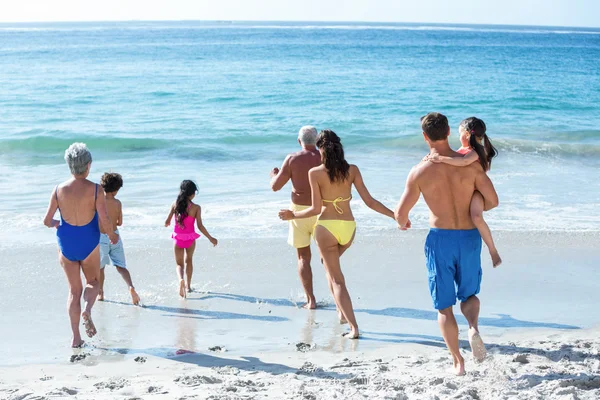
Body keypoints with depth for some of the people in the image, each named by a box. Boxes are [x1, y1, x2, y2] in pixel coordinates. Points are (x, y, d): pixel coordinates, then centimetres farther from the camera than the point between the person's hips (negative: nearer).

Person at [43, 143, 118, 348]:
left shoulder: (59, 190, -8)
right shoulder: (95, 190, -15)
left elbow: (47, 220, -4)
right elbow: (105, 220, -17)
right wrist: (112, 235, 4)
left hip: (67, 244, 2)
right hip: (89, 243, -2)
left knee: (74, 290, 13)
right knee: (93, 281, 22)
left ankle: (76, 337, 10)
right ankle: (87, 310, -11)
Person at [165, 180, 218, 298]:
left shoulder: (175, 204, -6)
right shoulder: (196, 207, -12)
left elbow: (167, 222, -1)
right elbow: (200, 226, -13)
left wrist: (167, 224, 25)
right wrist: (210, 238, -2)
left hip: (177, 238, 0)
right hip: (190, 238, 0)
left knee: (179, 264, 11)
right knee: (189, 261, 24)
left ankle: (181, 279, -20)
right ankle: (188, 286, 30)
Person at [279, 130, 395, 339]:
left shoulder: (315, 173, -10)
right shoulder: (352, 170, -2)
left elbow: (315, 209, -11)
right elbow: (369, 201, -3)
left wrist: (293, 215, 5)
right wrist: (395, 215, 5)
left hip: (326, 227, -4)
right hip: (348, 227, 4)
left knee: (337, 279, 1)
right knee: (330, 264, 32)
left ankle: (353, 327, -8)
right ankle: (342, 312, 28)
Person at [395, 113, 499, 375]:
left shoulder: (420, 171, -9)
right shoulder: (470, 163, -5)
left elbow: (401, 213, -5)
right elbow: (492, 200, -6)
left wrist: (402, 223, 19)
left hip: (440, 238, -2)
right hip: (469, 236, 2)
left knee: (444, 305, 10)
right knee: (469, 294, 21)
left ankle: (458, 362, 7)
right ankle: (473, 327, -10)